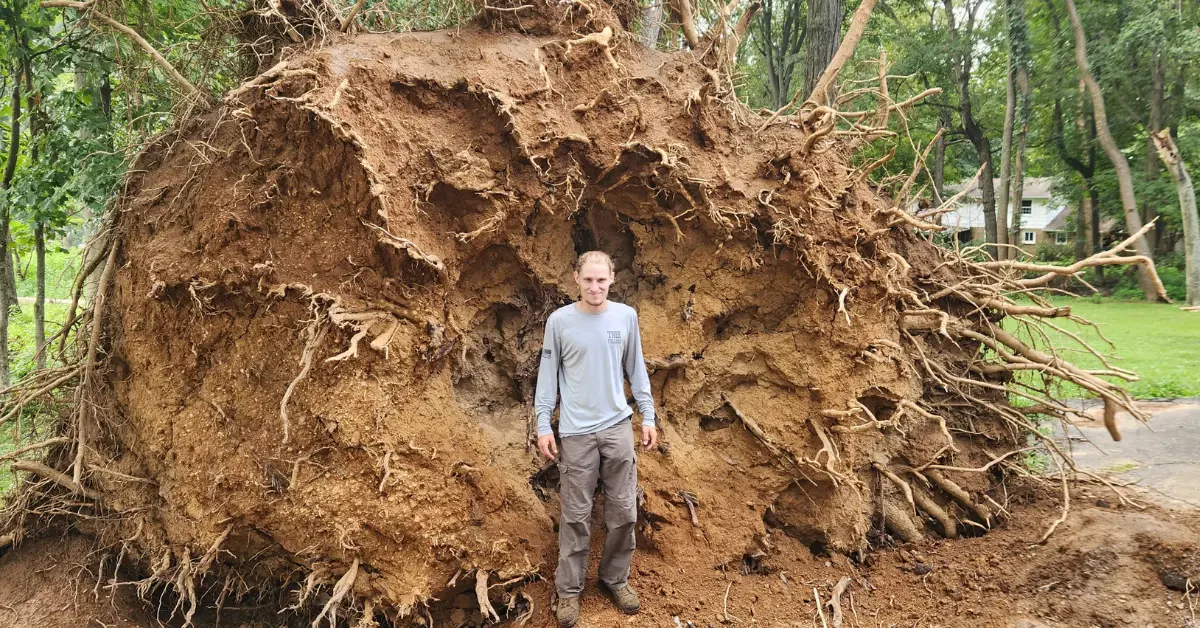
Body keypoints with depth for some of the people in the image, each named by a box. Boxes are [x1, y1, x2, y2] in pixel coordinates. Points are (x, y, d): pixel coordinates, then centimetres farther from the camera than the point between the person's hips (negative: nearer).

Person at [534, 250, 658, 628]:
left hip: (618, 427, 2)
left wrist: (648, 417, 6)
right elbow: (548, 374, 0)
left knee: (623, 511, 7)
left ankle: (615, 578, 25)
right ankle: (569, 589, 15)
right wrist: (543, 425, -3)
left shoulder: (626, 317, 2)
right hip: (576, 431, -2)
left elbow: (636, 370, 9)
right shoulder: (559, 321, -4)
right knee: (576, 515, 3)